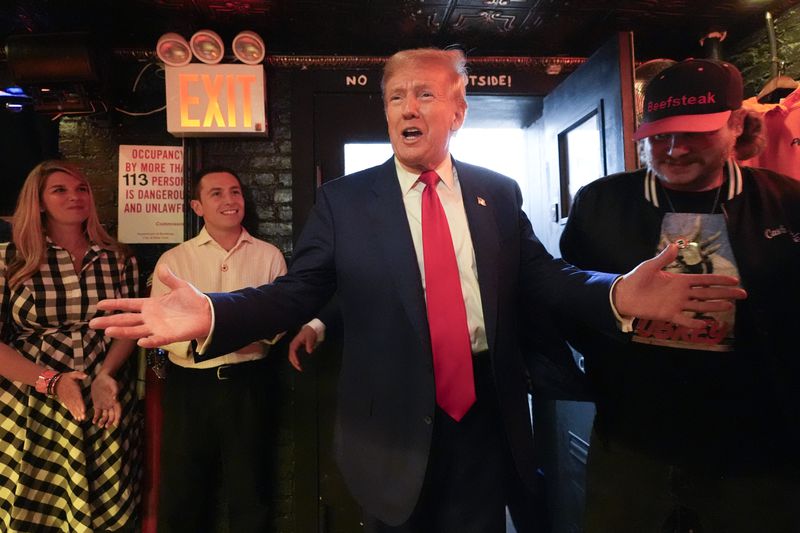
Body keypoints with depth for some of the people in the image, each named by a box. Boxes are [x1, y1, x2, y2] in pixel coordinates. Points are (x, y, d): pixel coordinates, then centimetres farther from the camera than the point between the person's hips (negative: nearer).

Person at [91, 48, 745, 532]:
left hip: (485, 418, 2)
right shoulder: (343, 199, -4)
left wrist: (617, 294, -19)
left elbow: (542, 276, -1)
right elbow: (296, 292, -9)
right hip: (394, 427, -1)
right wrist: (212, 314, -26)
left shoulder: (499, 193, 3)